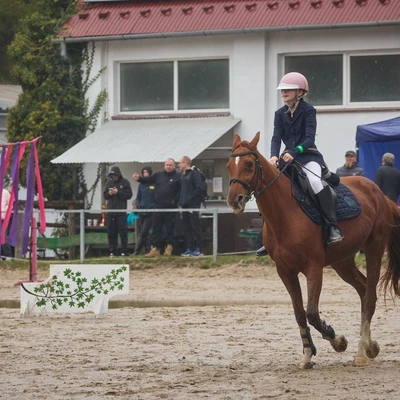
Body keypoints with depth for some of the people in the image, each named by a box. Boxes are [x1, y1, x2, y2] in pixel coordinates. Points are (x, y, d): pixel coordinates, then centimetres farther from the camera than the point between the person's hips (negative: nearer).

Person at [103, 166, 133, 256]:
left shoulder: (125, 182, 0)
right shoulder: (109, 182, 12)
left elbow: (129, 195, -6)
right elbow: (105, 195, 15)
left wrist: (118, 192, -14)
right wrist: (109, 193, -7)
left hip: (121, 211, -4)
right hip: (111, 210, 4)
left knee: (123, 232, -3)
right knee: (111, 232, 3)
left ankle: (124, 251, 0)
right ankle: (112, 251, 7)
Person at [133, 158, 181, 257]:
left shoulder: (178, 177, -1)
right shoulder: (158, 175, 15)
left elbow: (180, 191, -7)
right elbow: (147, 180, 12)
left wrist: (174, 201, -16)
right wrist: (139, 178, -7)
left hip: (170, 208, -5)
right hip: (158, 206, 5)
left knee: (169, 228, 0)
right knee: (156, 228, 4)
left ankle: (169, 247, 10)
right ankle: (155, 248, 6)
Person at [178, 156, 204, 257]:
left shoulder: (194, 173, -7)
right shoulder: (183, 175, 19)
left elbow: (199, 188, -15)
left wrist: (189, 199, -17)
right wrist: (181, 201, 12)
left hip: (193, 205, -8)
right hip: (185, 206, 9)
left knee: (195, 227, -6)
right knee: (187, 228, 8)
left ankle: (198, 249, -5)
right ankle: (190, 248, 12)